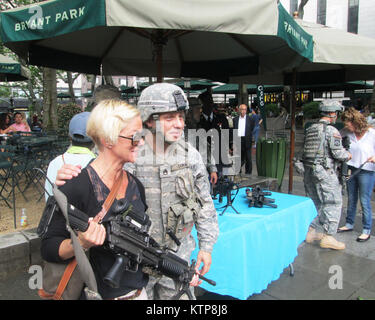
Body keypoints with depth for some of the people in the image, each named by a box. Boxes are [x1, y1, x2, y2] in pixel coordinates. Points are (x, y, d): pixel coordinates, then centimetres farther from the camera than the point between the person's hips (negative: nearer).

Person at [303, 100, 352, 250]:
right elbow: (338, 152, -16)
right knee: (333, 203, 2)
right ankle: (328, 236, 3)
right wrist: (347, 155, 6)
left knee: (318, 203, 18)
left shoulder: (310, 129, 12)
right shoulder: (332, 130, -11)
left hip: (309, 170, 8)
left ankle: (313, 232, 23)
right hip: (324, 172, -8)